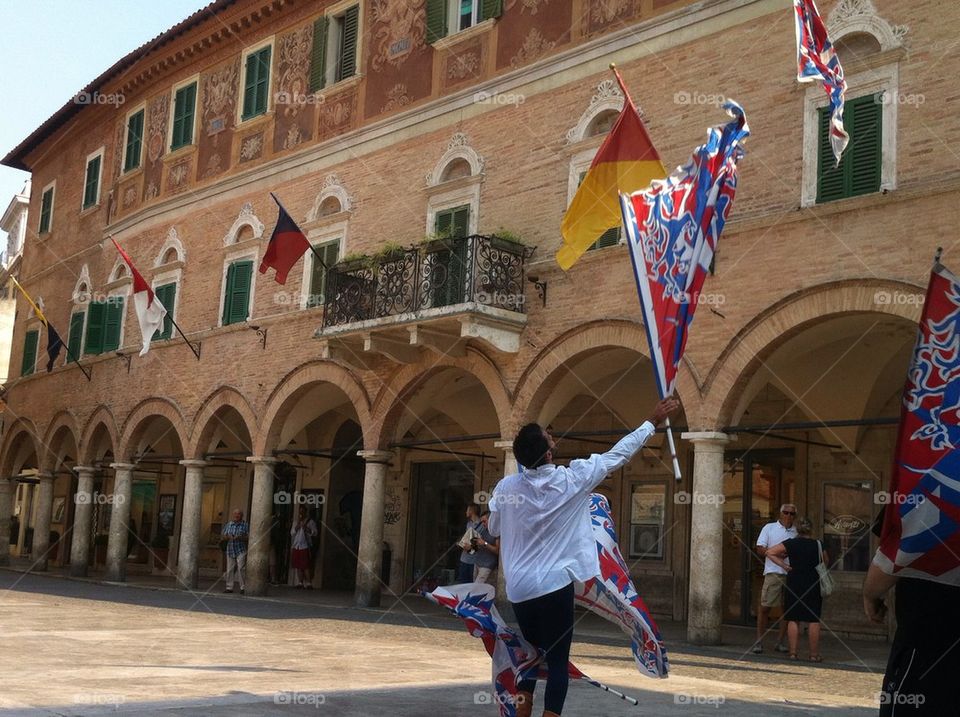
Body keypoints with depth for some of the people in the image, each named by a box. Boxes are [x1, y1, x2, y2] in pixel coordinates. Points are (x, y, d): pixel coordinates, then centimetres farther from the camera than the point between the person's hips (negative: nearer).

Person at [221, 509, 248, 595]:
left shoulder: (245, 525, 0)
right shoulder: (228, 524, 12)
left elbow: (249, 537, -4)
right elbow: (222, 535, 14)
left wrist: (240, 537, -19)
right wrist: (227, 537, -7)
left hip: (241, 551, -4)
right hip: (230, 550, 4)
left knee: (241, 569, -9)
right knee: (230, 569, 6)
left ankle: (243, 588, -5)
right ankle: (229, 587, 15)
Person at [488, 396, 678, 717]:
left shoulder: (506, 487, -2)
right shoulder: (571, 480, -9)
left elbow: (494, 529, 14)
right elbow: (618, 455, 1)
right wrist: (653, 421, 11)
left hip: (519, 587, 4)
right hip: (554, 585, -4)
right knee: (557, 661, 1)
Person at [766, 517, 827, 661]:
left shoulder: (790, 544, -2)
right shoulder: (818, 545, 0)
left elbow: (769, 552, -6)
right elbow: (825, 562, 14)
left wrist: (783, 565, -2)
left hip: (794, 583, 0)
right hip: (814, 585, 0)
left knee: (793, 619, 5)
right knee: (813, 620, 3)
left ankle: (793, 652, 3)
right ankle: (814, 654, 4)